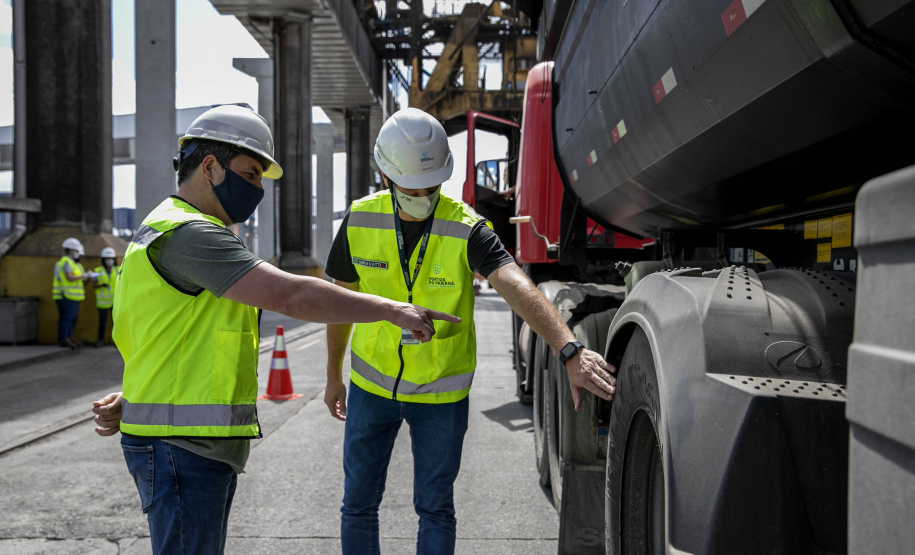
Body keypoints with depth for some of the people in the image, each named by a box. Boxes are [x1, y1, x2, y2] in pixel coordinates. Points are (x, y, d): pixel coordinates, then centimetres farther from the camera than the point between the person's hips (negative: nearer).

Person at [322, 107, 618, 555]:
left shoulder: (466, 228, -19)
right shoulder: (359, 221, -9)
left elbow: (519, 289, -35)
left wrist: (570, 351, -50)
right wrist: (334, 376, 12)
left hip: (441, 392, -2)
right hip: (371, 384, 2)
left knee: (434, 507, 10)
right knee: (359, 504, 11)